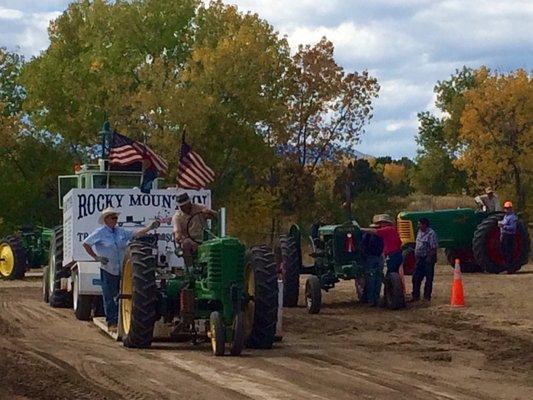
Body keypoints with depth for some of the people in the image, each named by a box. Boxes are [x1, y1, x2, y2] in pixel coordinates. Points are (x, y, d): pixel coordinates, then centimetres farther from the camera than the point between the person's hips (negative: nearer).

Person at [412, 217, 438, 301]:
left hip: (428, 258, -8)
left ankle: (427, 296, 9)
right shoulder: (419, 232, 9)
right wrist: (416, 254, 13)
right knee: (416, 278, 8)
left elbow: (434, 248, -18)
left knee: (429, 278, 2)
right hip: (420, 258, 8)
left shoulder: (431, 234, -17)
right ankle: (415, 296, 16)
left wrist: (429, 258, -21)